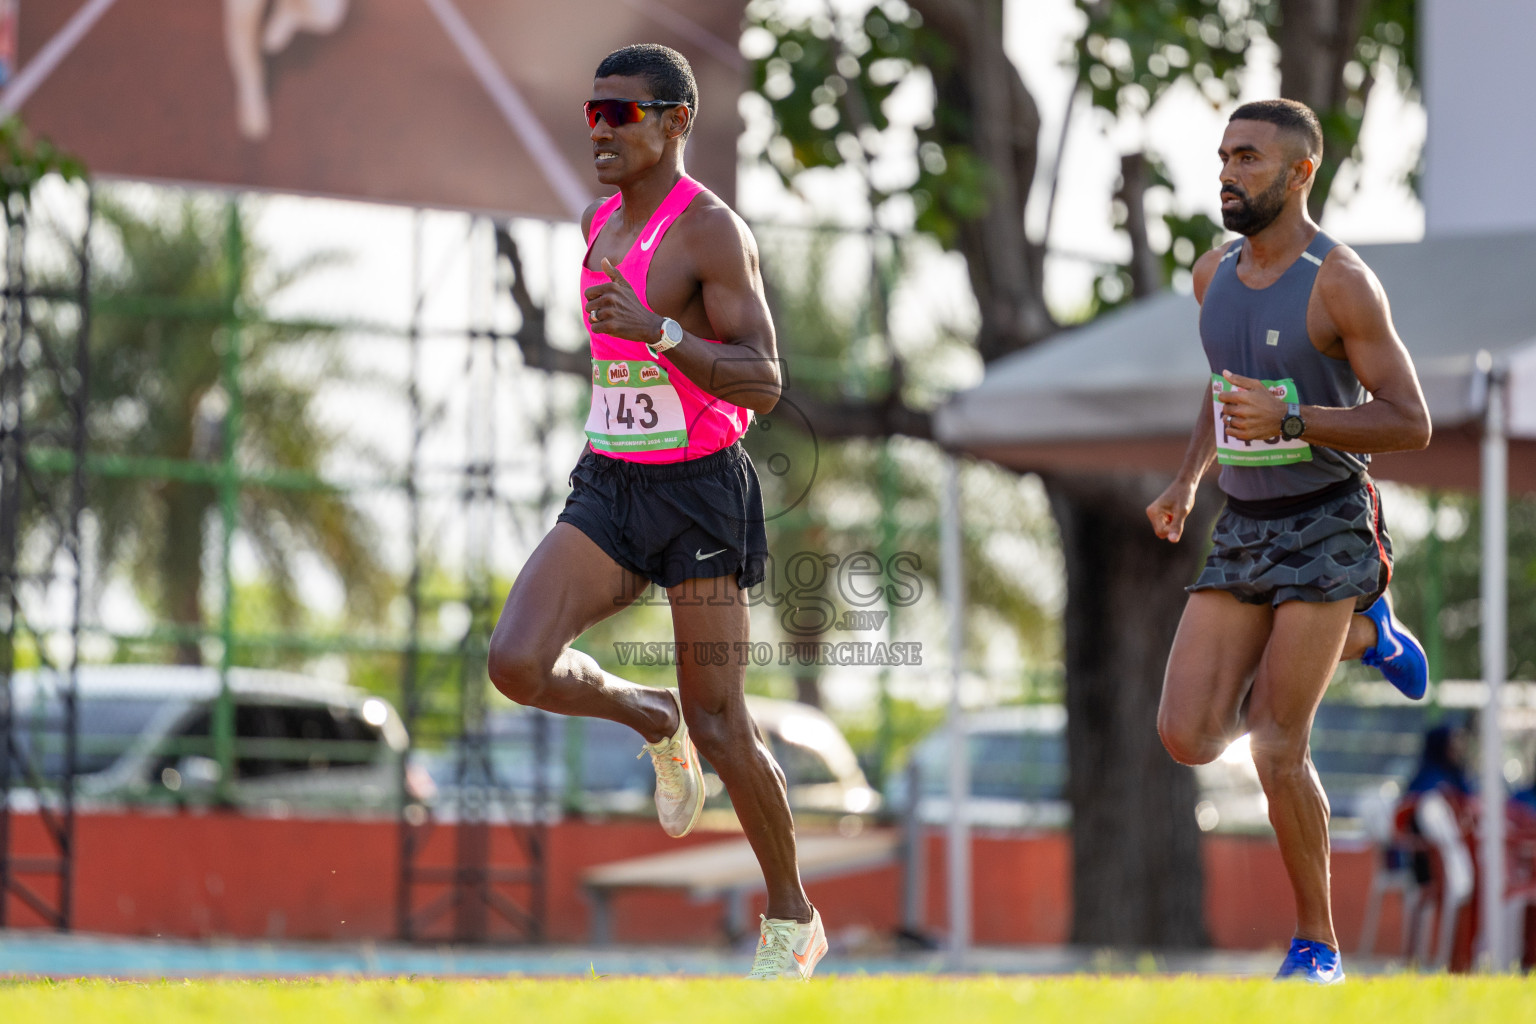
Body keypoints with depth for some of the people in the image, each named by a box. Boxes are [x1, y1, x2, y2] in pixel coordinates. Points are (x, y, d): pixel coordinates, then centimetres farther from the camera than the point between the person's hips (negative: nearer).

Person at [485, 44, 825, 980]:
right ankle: (651, 720, 15)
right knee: (518, 664, -16)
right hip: (608, 485, 6)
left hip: (700, 490, -6)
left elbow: (764, 385, -20)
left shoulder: (712, 230, -13)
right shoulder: (601, 224, 10)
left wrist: (659, 332, -32)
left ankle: (794, 922, 16)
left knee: (719, 726, -2)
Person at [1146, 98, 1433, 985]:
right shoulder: (1215, 273, 7)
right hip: (1242, 533, 6)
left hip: (1326, 527, -6)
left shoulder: (1342, 282, -14)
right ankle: (1361, 633, 21)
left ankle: (1318, 943, 9)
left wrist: (1289, 422, -27)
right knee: (1188, 738, -4)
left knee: (1277, 752, -11)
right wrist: (1188, 481, 12)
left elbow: (1412, 424, -15)